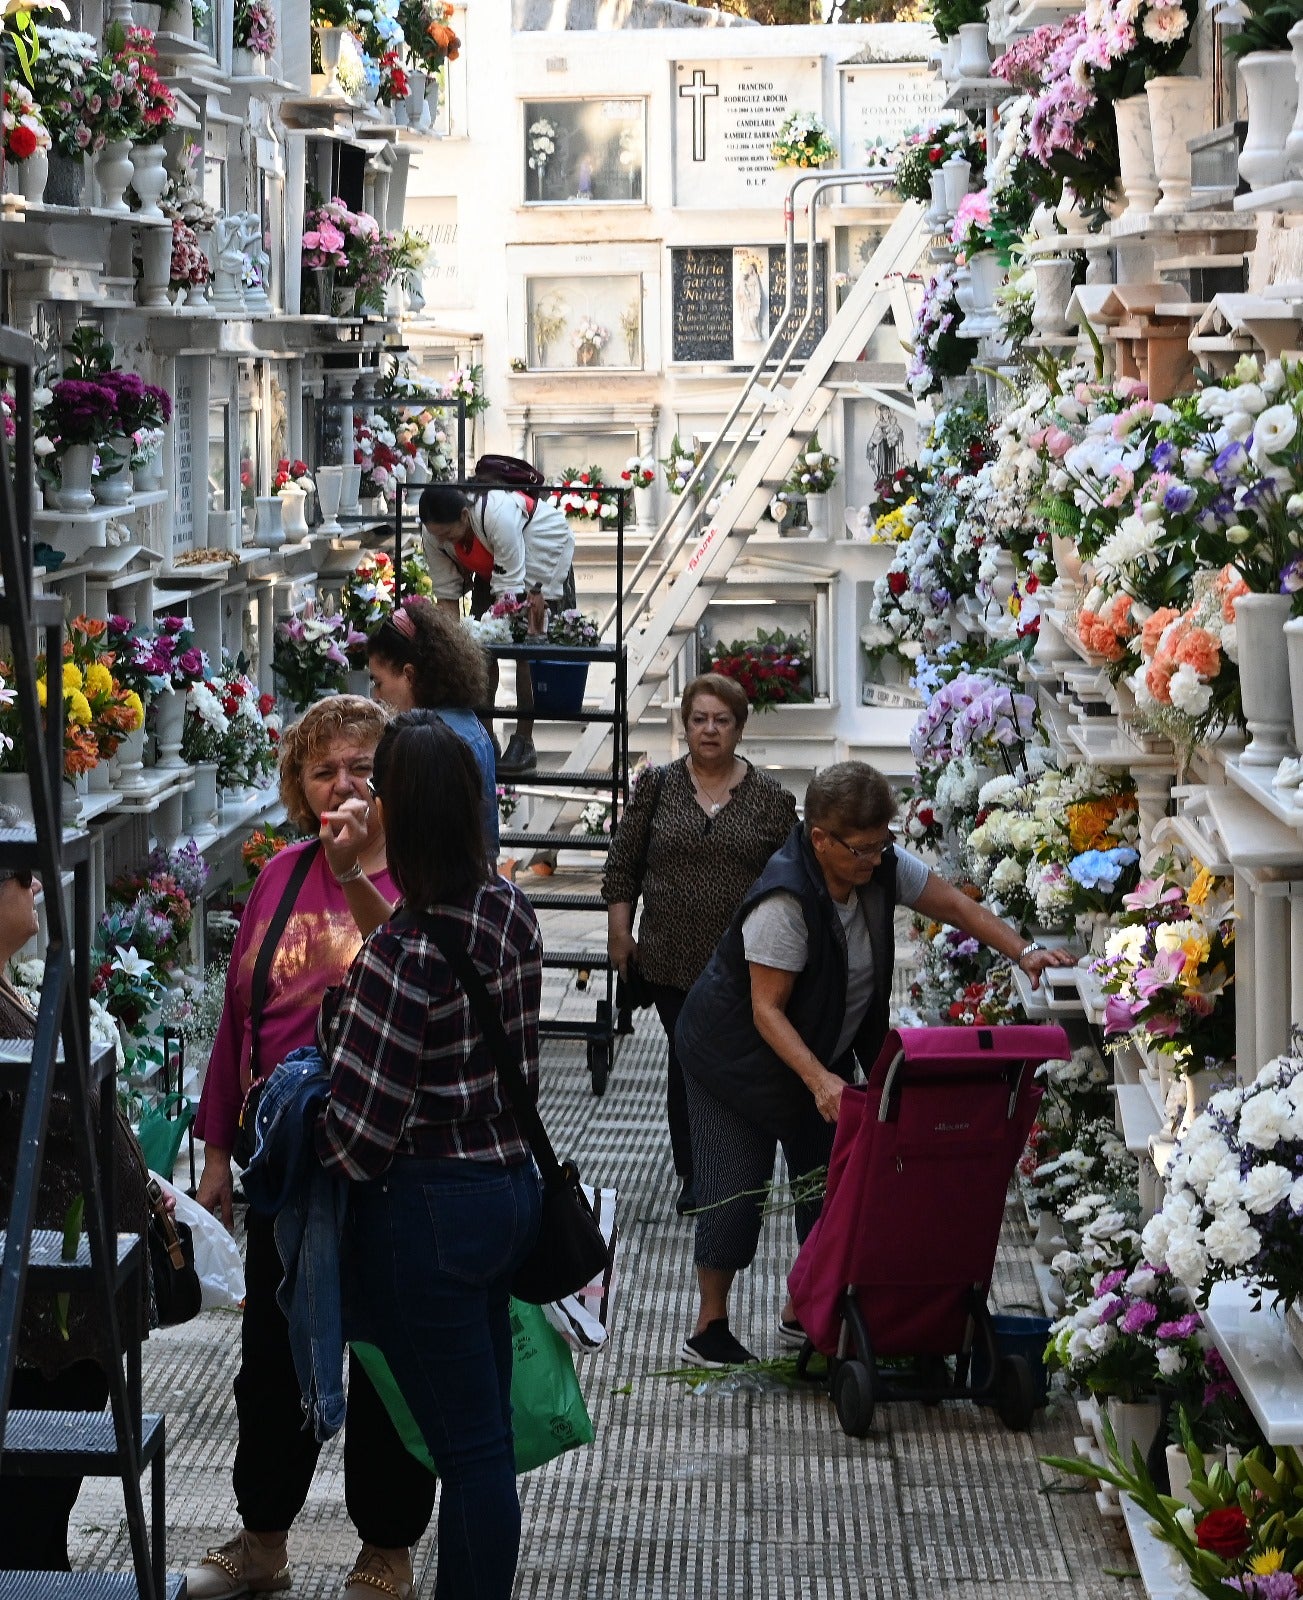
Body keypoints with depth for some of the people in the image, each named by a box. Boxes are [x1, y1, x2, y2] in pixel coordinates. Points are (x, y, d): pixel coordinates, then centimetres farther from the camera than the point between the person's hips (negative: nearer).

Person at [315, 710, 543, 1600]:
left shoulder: (407, 951, -23)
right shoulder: (510, 911, 0)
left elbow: (360, 1115, -18)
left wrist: (328, 1172, -1)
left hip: (429, 1208, -8)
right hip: (512, 1183, 8)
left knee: (468, 1443, 2)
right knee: (484, 1427, 18)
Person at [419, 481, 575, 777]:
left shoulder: (498, 516, -42)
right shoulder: (433, 535, -22)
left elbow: (509, 589, -38)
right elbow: (446, 595, -15)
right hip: (493, 561, 6)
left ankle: (524, 741, -15)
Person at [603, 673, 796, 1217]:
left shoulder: (771, 799, 1)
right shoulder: (656, 786, 4)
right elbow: (622, 866, 7)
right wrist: (619, 931, 1)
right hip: (673, 960, 1)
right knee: (686, 1060, 6)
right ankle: (692, 1173, 16)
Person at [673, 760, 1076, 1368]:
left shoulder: (883, 867, -12)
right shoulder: (782, 902, -33)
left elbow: (955, 905, -2)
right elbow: (767, 1008, -31)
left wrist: (1023, 952, -16)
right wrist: (819, 1080, -41)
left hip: (823, 1053, 7)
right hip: (737, 1058, -7)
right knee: (737, 1190, -5)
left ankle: (804, 1312, 20)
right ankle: (709, 1328, 9)